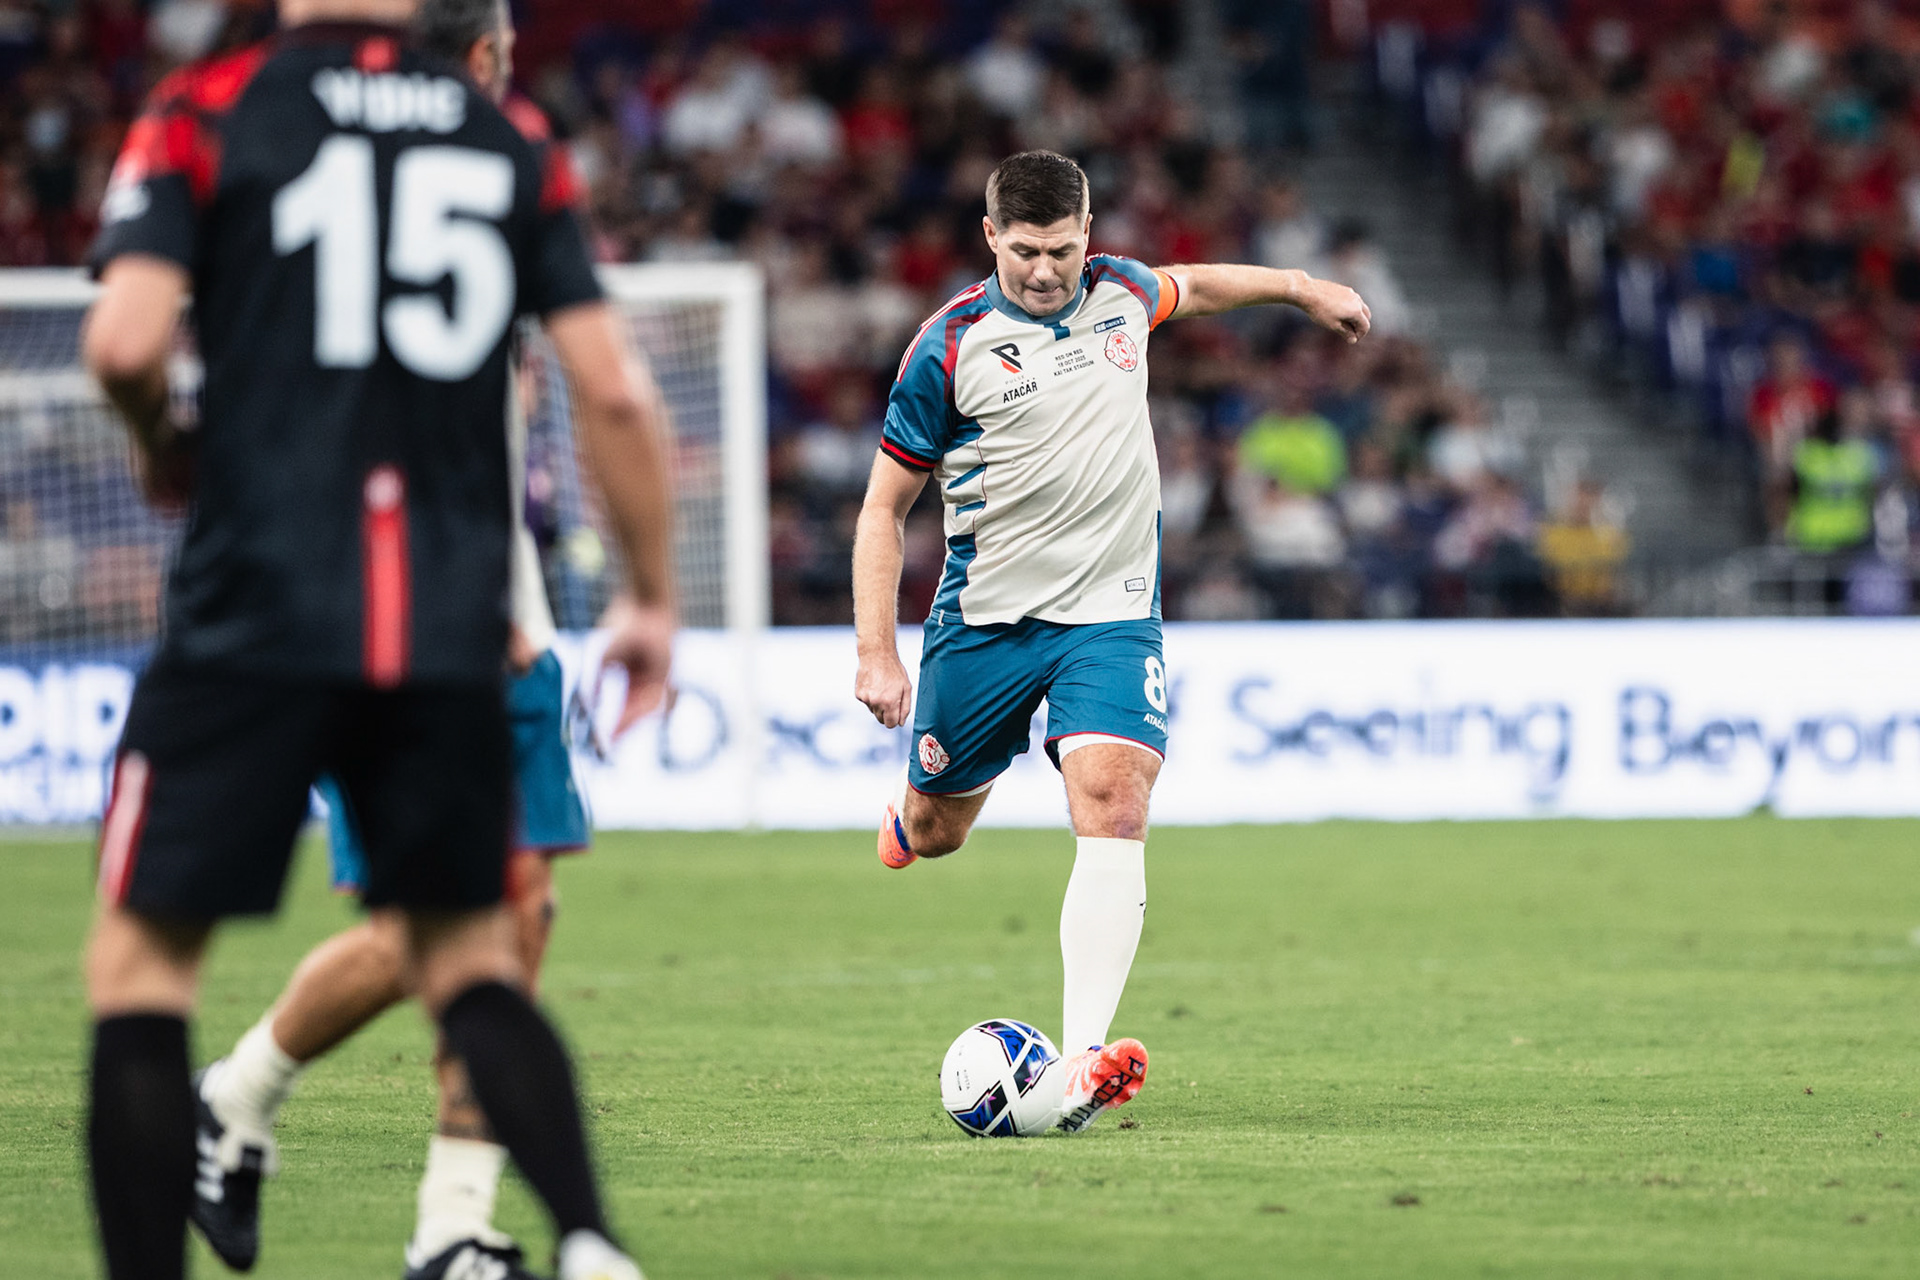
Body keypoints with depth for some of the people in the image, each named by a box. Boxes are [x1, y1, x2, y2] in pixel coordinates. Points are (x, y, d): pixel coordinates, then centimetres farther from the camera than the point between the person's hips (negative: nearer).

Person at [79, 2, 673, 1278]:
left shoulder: (207, 111, 0)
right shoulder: (513, 143, 9)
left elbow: (126, 341, -12)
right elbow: (612, 389, 4)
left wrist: (163, 450, 10)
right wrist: (654, 601, 14)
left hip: (257, 611, -3)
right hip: (453, 634, 4)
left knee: (142, 959, 6)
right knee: (472, 956, 17)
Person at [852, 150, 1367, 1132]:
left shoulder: (1120, 292, 2)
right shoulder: (949, 346, -9)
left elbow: (1188, 287, 30)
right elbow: (885, 506, -4)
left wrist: (1303, 288, 33)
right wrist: (876, 656, -11)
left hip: (1112, 617, 1)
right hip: (983, 621, -1)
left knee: (1112, 806, -21)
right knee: (934, 832, 12)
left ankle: (1081, 1067, -31)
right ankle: (908, 815, 54)